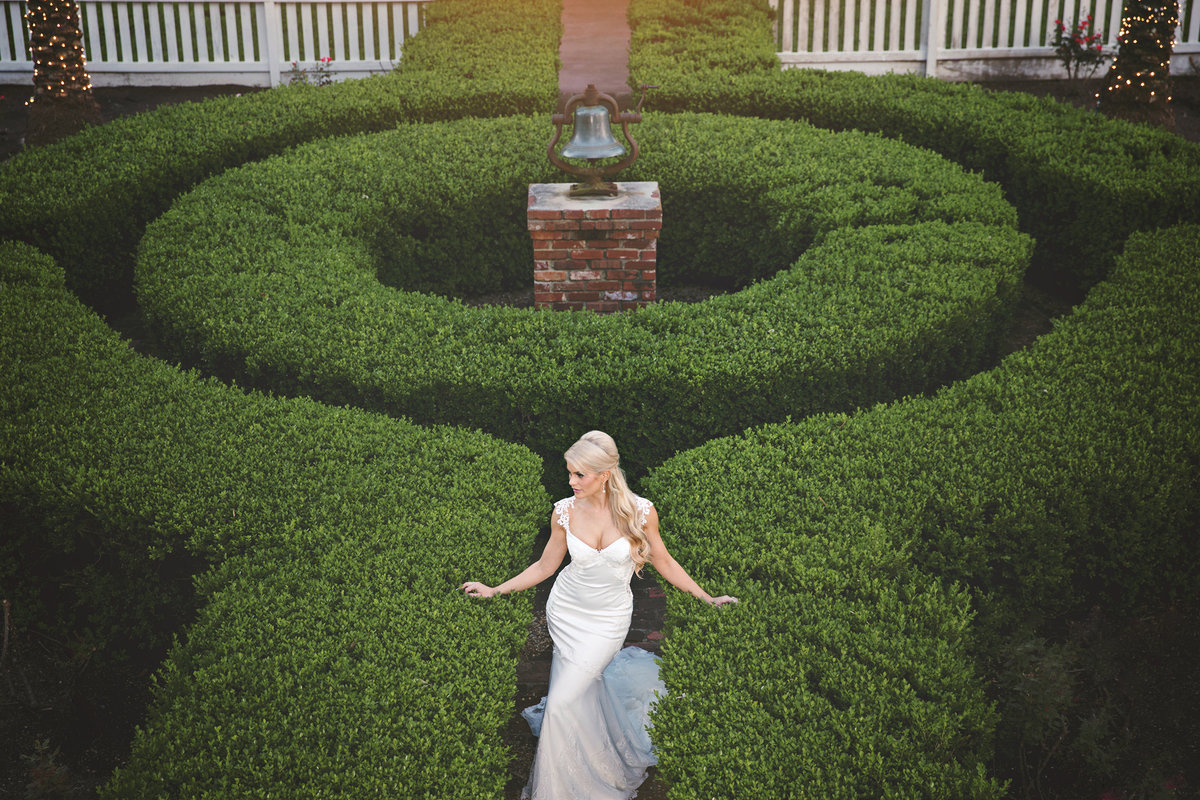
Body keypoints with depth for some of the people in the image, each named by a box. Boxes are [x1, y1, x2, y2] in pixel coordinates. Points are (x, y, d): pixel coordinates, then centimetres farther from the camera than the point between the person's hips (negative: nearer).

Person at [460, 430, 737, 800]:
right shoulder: (565, 511, -8)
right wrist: (494, 590, 3)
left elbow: (664, 563, 0)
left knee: (563, 703, -11)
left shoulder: (640, 511, -14)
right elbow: (544, 566, 5)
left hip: (608, 619, -3)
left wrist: (708, 599, 2)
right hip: (565, 610, 3)